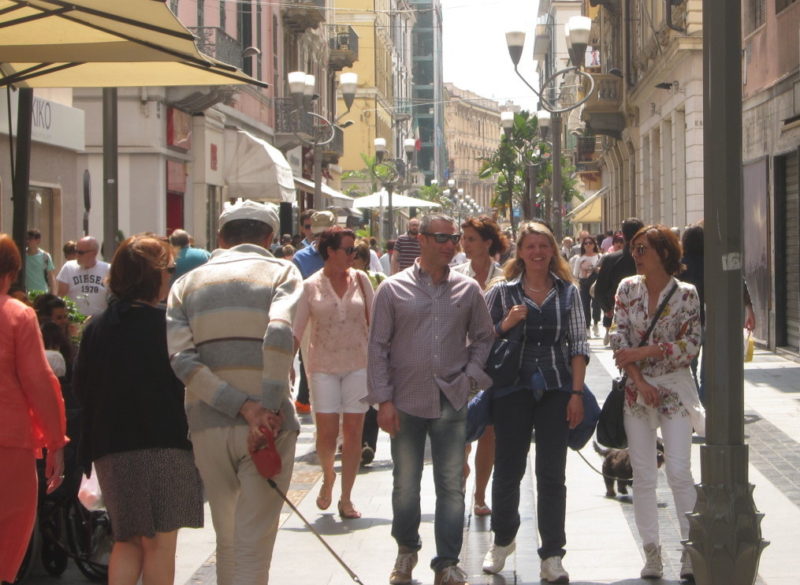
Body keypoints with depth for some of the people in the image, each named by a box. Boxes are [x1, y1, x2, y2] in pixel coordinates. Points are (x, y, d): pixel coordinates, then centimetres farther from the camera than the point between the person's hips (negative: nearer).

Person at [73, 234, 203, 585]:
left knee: (127, 541, 16)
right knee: (161, 543, 2)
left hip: (110, 445, 5)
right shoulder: (166, 324, -9)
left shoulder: (96, 328, 5)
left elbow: (80, 388, 9)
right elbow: (189, 383, -10)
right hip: (165, 444, -5)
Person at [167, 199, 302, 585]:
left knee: (227, 541, 18)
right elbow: (279, 333, -19)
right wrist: (267, 409, -17)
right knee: (254, 544, 0)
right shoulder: (281, 272, 2)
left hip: (207, 424, 4)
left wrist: (243, 407, -10)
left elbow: (182, 360, -4)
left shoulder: (188, 284, 12)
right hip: (269, 425, -3)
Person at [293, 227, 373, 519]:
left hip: (358, 364, 1)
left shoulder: (360, 280, 3)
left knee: (353, 432, 0)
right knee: (326, 432, -5)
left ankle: (346, 498, 10)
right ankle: (328, 476, 27)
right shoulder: (311, 286, -1)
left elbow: (373, 322, 8)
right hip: (323, 366, -1)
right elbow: (295, 331, -1)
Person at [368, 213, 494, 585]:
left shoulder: (468, 289, 5)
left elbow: (483, 338, 15)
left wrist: (471, 376, 0)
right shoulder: (394, 289, -1)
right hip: (407, 401, -1)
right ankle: (406, 549, 30)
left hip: (451, 401, 1)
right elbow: (378, 347, -1)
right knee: (405, 484, 9)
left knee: (451, 485, 2)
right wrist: (383, 400, -6)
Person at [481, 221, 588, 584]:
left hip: (555, 390, 0)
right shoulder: (502, 292, 4)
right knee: (508, 469, 7)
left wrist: (577, 392, -4)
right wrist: (506, 324, -12)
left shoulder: (567, 292, 7)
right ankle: (503, 540, 29)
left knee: (552, 474, 1)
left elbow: (578, 345, 4)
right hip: (512, 390, 0)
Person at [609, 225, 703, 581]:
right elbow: (619, 338, -2)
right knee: (643, 475, 4)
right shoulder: (627, 288, 3)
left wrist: (642, 352, -14)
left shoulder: (685, 294, -5)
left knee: (679, 472, -7)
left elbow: (690, 346, -9)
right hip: (636, 389, 3)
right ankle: (651, 551, 12)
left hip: (674, 390, -2)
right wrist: (639, 379, -12)